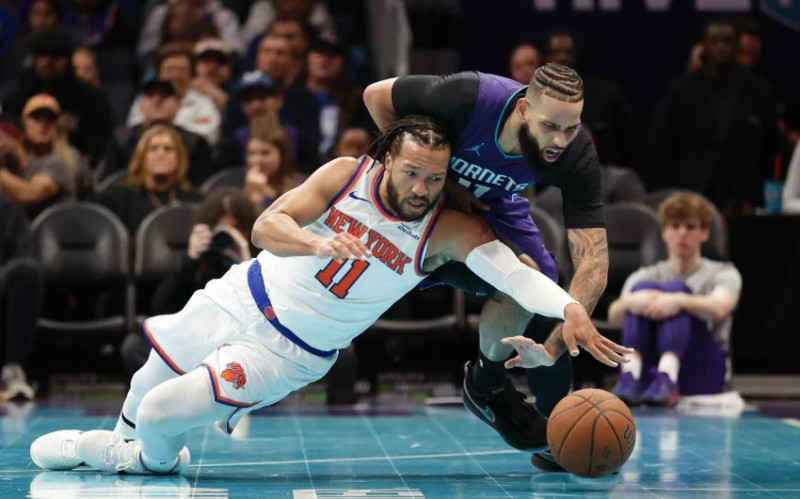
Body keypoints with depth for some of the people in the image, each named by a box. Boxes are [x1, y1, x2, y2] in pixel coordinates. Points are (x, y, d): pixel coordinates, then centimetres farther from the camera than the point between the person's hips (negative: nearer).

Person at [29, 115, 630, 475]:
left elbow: (513, 270, -35)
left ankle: (156, 458, 25)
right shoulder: (348, 174, -17)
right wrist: (319, 243, -45)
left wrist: (568, 308, -54)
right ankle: (119, 442, 54)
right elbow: (268, 226, -24)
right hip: (246, 297, 2)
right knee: (149, 384, 20)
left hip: (293, 352, -2)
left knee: (163, 414, -11)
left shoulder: (447, 229, -21)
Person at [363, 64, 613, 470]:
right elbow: (377, 96, -23)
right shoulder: (467, 98, -40)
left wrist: (562, 333, -47)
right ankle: (484, 385, 3)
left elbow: (593, 259, -32)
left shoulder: (576, 157, -30)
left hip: (492, 207, 4)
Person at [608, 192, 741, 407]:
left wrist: (680, 301, -35)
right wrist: (629, 301, -28)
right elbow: (614, 317, -3)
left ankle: (667, 378, -48)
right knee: (644, 287, -19)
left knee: (674, 287, -23)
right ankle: (631, 375, -42)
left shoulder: (723, 273, 12)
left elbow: (719, 309, -14)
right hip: (649, 369, 2)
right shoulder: (647, 275, 18)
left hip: (702, 370, -2)